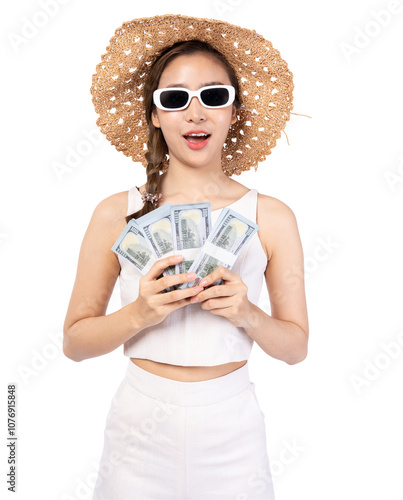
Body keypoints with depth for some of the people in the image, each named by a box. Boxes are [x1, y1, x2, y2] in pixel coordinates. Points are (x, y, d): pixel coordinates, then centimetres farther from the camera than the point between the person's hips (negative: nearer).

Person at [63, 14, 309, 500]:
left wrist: (248, 315, -17)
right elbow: (74, 340, -2)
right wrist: (139, 313, -19)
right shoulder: (116, 213, -5)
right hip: (140, 424, 0)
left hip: (230, 428, 1)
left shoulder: (271, 217, -4)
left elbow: (296, 346, 1)